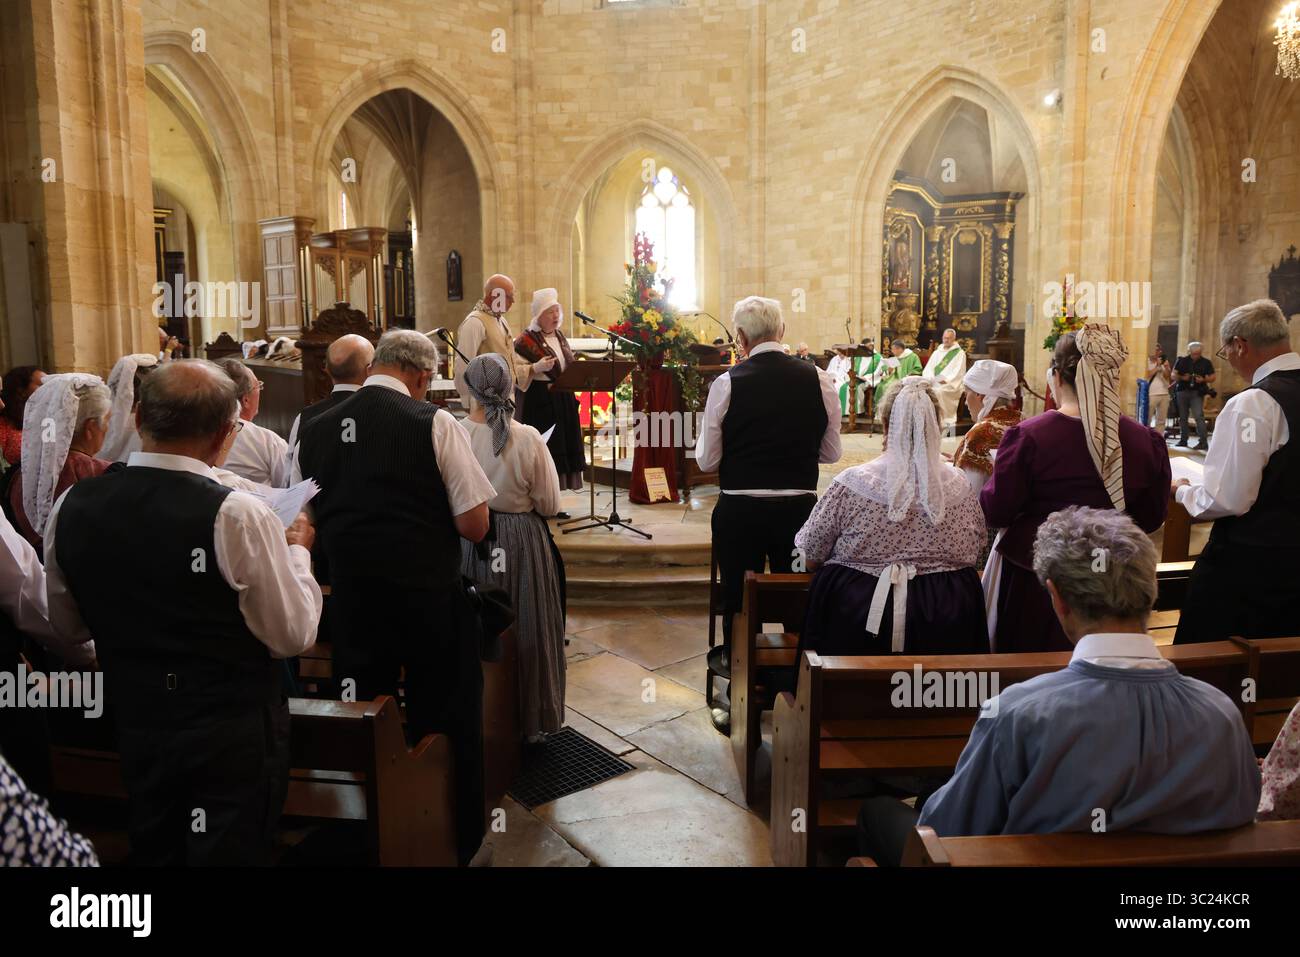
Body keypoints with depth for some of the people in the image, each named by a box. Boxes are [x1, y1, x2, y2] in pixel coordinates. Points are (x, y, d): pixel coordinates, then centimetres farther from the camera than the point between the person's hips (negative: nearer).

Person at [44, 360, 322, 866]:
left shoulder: (70, 507, -7)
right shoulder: (237, 515, -24)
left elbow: (68, 626, 8)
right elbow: (293, 635, -14)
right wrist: (297, 552, -1)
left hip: (135, 723, 5)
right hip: (233, 732, -5)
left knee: (154, 851, 23)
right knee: (230, 853, 12)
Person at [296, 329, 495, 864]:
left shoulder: (313, 432, 1)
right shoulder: (434, 424, -11)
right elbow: (474, 525, -13)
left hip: (349, 601, 4)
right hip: (429, 599, -3)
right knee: (447, 723, 14)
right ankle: (457, 843, 30)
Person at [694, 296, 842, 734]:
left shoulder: (727, 384, -10)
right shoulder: (818, 380, -3)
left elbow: (707, 460, -5)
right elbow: (832, 452, 5)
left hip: (740, 511, -2)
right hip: (800, 508, 2)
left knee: (738, 601, 11)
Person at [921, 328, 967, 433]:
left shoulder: (960, 353, 6)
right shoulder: (937, 352, 21)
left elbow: (958, 372, -5)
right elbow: (928, 367, 12)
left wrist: (946, 381, -20)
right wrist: (930, 378, -9)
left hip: (951, 386, -5)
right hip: (934, 384, 5)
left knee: (940, 392, -34)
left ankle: (946, 423, -27)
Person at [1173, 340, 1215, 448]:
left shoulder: (1206, 362, 3)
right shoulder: (1182, 361, 6)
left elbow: (1212, 377, 7)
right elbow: (1173, 375, 6)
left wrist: (1203, 380, -13)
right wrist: (1182, 378, -13)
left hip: (1197, 392, -3)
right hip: (1182, 391, 3)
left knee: (1199, 416, -14)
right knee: (1182, 417, 9)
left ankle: (1202, 442, -16)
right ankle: (1183, 440, 20)